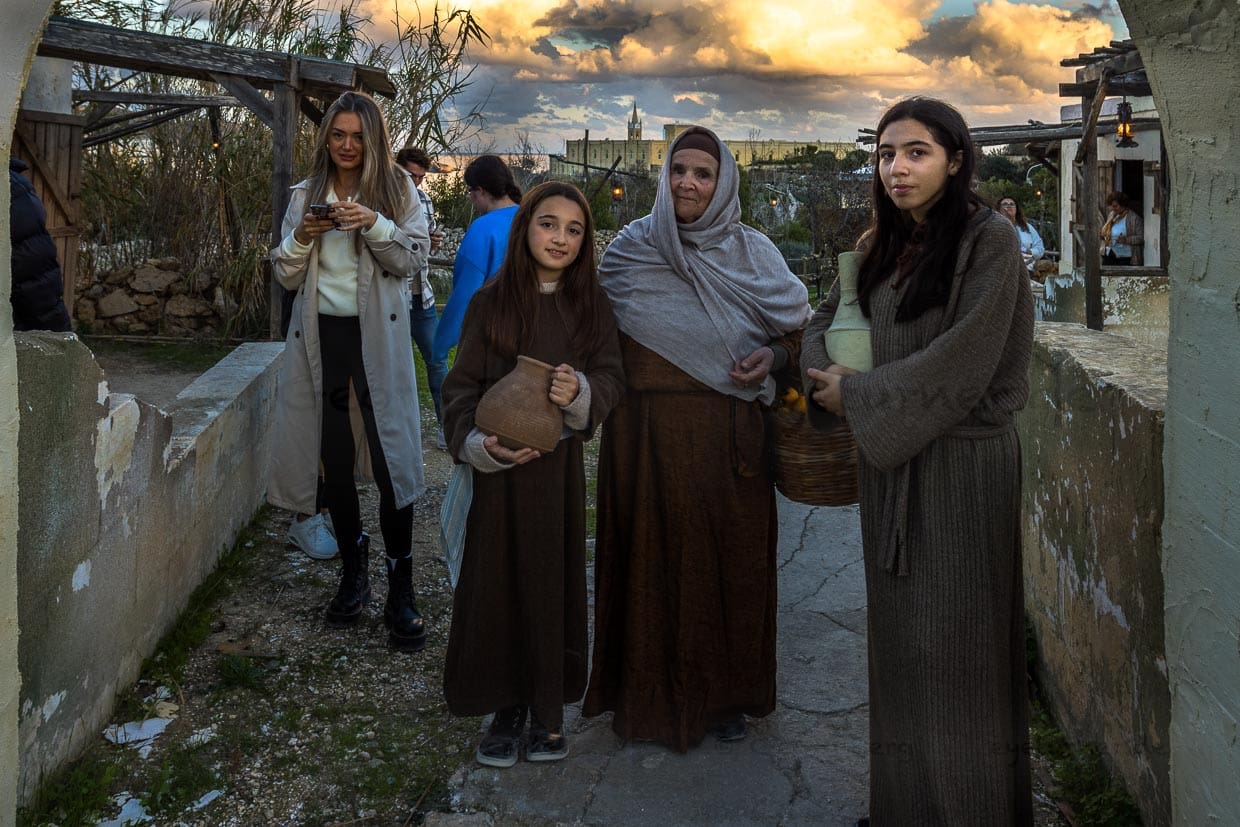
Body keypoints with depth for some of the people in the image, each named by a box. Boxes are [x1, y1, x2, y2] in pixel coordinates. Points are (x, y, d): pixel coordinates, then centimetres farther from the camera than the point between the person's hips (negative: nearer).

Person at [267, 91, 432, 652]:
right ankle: (353, 572, 23)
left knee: (389, 458, -7)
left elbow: (414, 258, -3)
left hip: (376, 335, -3)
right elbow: (284, 275, 10)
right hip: (321, 334, 4)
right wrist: (301, 238, -10)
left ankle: (401, 590, 0)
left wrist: (374, 224, -18)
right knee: (334, 458, 9)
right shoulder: (305, 195, 11)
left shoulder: (396, 189, 3)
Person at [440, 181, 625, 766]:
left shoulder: (591, 305, 5)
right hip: (501, 468, -1)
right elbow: (461, 385, 1)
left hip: (561, 466, 1)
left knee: (555, 584, 5)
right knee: (498, 583, 3)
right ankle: (506, 707, 19)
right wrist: (478, 442, -15)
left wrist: (581, 392, -20)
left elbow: (612, 376, 2)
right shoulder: (490, 302, 1)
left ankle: (549, 710, 21)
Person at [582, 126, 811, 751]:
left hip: (727, 434, 0)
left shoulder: (752, 253, 2)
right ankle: (648, 691, 22)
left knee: (729, 556, 7)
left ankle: (726, 691, 25)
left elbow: (798, 328, 9)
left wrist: (773, 356, -10)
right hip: (647, 430, 0)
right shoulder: (630, 248, 4)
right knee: (652, 554, 6)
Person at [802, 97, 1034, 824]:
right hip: (889, 460, 7)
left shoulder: (990, 241, -10)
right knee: (898, 629, 13)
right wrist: (826, 376, -6)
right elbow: (825, 320, 16)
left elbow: (961, 362, -18)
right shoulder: (880, 245, 11)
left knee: (954, 638, 0)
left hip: (962, 459, -7)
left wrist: (858, 396, -11)